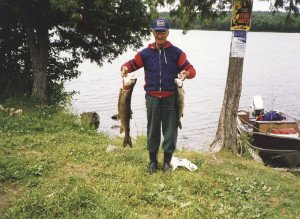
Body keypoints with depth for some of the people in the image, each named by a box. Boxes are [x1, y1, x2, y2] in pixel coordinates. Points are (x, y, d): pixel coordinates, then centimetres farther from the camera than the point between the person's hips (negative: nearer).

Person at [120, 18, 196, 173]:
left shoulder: (176, 53, 1)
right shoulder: (146, 53, 4)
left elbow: (191, 69, 0)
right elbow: (132, 63, 8)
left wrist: (186, 73, -23)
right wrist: (125, 68, -15)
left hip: (171, 98, -1)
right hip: (152, 98, 1)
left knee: (170, 129, 5)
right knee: (153, 129, 9)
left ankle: (167, 160, 20)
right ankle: (153, 160, 23)